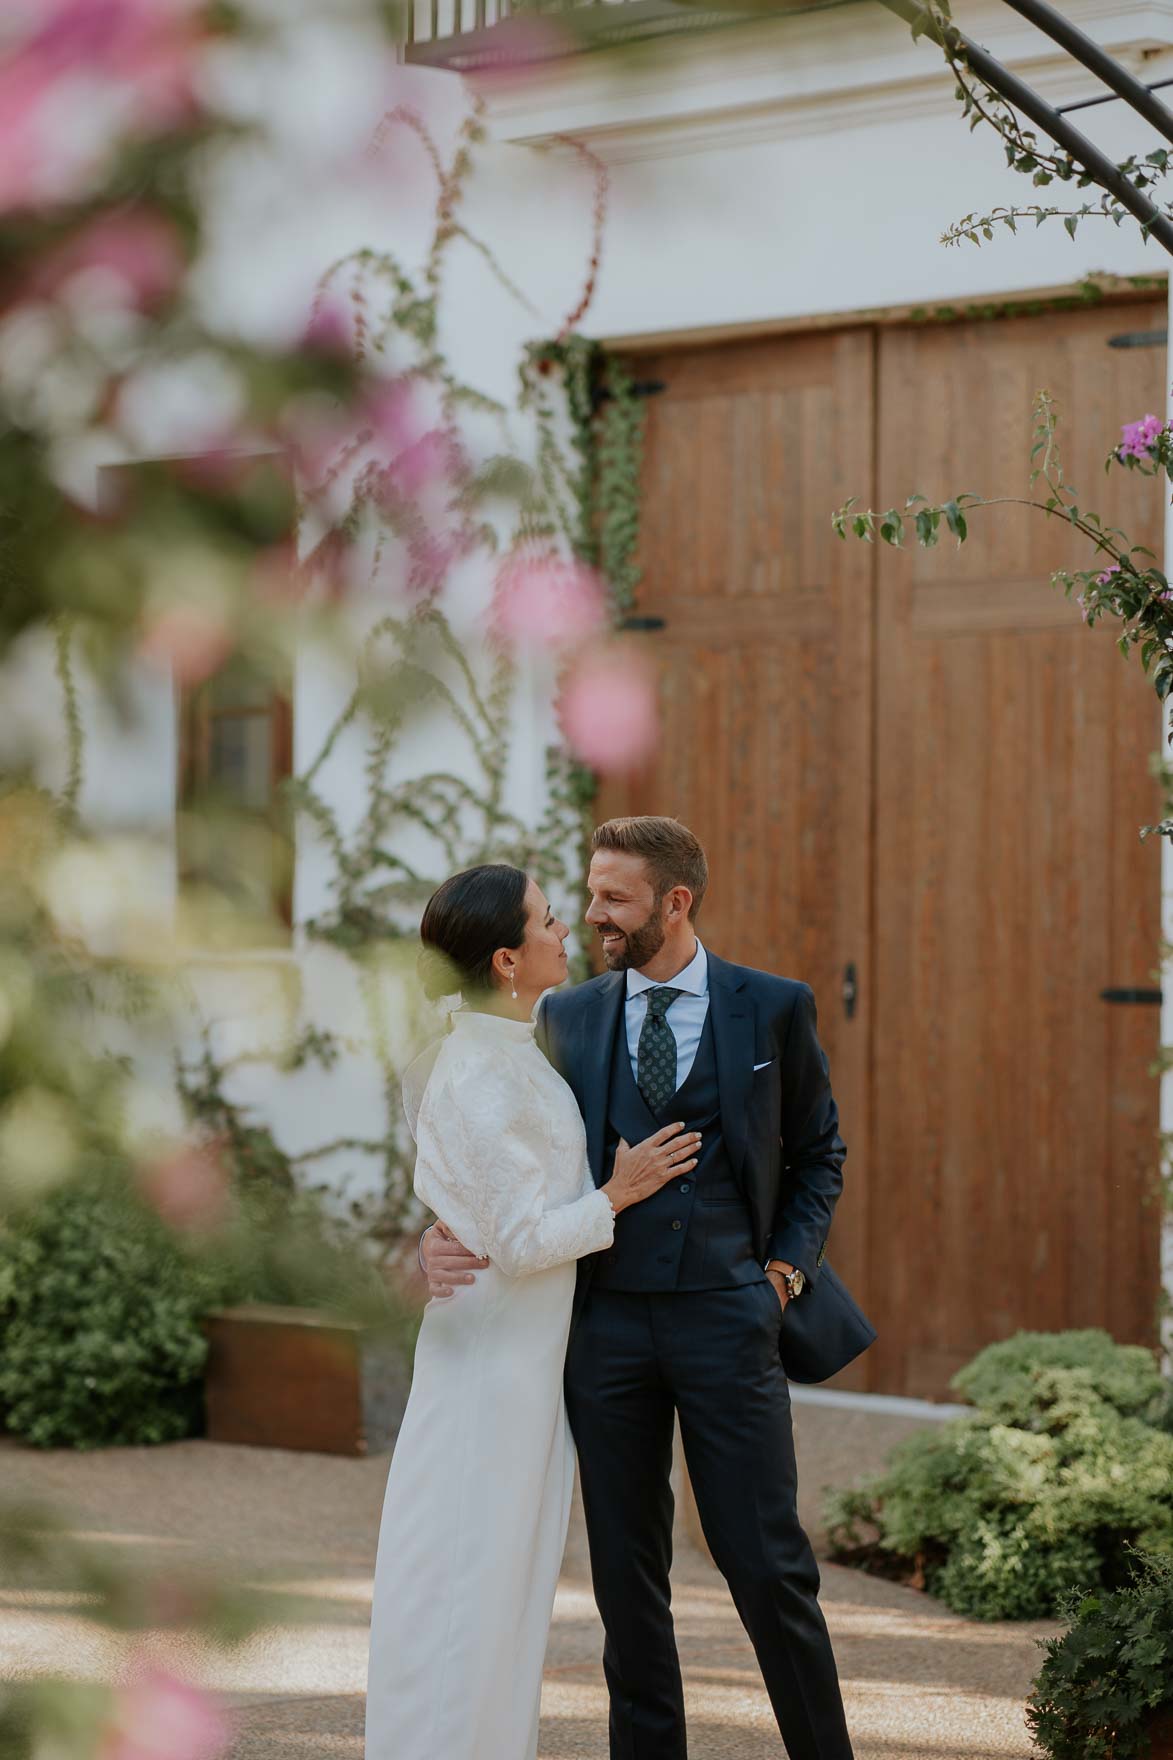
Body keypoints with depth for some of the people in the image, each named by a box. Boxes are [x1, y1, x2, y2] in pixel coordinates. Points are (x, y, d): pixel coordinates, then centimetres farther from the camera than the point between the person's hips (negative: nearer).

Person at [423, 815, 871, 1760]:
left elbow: (819, 1152, 12)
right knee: (627, 1569, 7)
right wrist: (452, 1238, -11)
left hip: (726, 1317, -2)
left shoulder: (774, 1008, 3)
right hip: (608, 1319, 2)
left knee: (767, 1565, -2)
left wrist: (786, 1268, -1)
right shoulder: (568, 1018, 7)